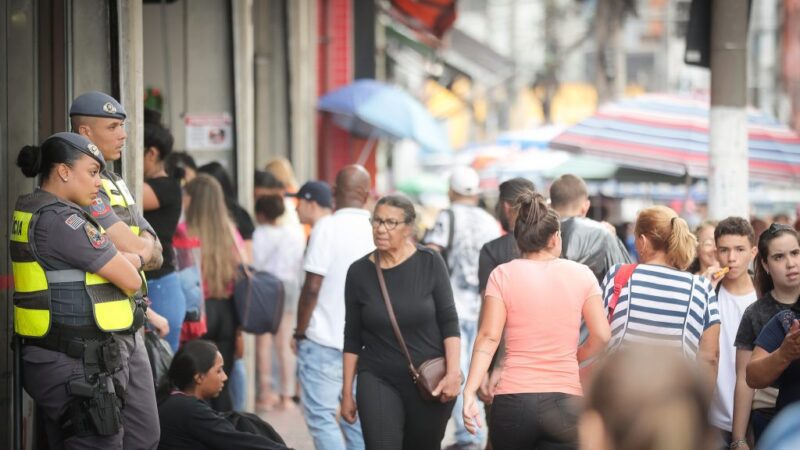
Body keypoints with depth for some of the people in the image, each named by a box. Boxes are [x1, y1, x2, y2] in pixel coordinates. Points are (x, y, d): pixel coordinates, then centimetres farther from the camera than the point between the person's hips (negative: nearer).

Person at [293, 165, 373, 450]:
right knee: (357, 418, 12)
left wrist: (300, 333, -1)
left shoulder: (328, 227, -10)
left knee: (321, 415, -4)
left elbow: (312, 287, -12)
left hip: (326, 341, -6)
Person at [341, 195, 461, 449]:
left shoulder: (429, 264, -4)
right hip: (379, 380, 0)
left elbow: (449, 323, -3)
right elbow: (352, 338, 6)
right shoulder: (359, 272, 0)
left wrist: (454, 372, -13)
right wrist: (347, 392, 6)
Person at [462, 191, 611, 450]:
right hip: (566, 401, 0)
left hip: (513, 400, 0)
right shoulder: (581, 274, 4)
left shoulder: (503, 275, 1)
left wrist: (470, 392, -11)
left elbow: (488, 337, -7)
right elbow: (601, 337, 2)